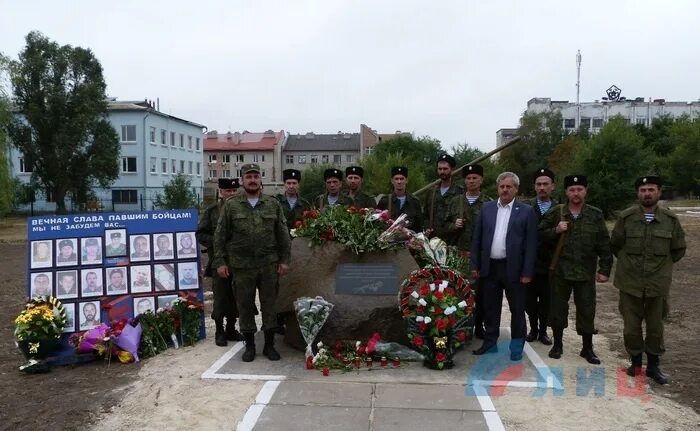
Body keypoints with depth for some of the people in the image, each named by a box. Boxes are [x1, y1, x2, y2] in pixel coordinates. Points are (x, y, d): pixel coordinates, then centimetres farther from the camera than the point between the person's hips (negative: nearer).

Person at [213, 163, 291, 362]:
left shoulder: (273, 204, 6)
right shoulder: (231, 205, 2)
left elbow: (283, 234, 7)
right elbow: (220, 235, 3)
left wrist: (284, 259, 1)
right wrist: (220, 261, -2)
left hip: (269, 265, 1)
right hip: (241, 266, -1)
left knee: (270, 304, 7)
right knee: (245, 306, 8)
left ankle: (269, 345, 21)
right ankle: (249, 345, 23)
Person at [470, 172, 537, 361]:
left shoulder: (526, 211, -3)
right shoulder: (487, 208, 7)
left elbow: (531, 244, -5)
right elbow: (477, 239, 7)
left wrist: (527, 272, -9)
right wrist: (475, 265, 3)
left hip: (513, 268, -3)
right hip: (490, 267, 3)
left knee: (517, 309, 7)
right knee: (490, 308, 13)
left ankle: (517, 345, 22)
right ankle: (490, 343, 26)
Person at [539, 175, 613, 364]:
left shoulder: (596, 215, 2)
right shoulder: (555, 213, 2)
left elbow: (604, 245, 2)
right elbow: (541, 235, 5)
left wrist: (605, 269, -3)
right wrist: (555, 231, -13)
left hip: (586, 272, 0)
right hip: (560, 270, 1)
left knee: (587, 311, 6)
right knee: (557, 308, 9)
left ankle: (587, 348, 21)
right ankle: (557, 344, 26)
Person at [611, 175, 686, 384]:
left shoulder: (671, 220, -1)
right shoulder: (626, 217, -3)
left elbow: (678, 249, 11)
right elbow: (615, 245, 9)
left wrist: (661, 265, 9)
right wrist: (628, 262, 8)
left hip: (658, 283, 1)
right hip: (630, 282, 0)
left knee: (656, 327, 9)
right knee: (631, 327, 7)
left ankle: (653, 365, 25)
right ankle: (636, 362, 24)